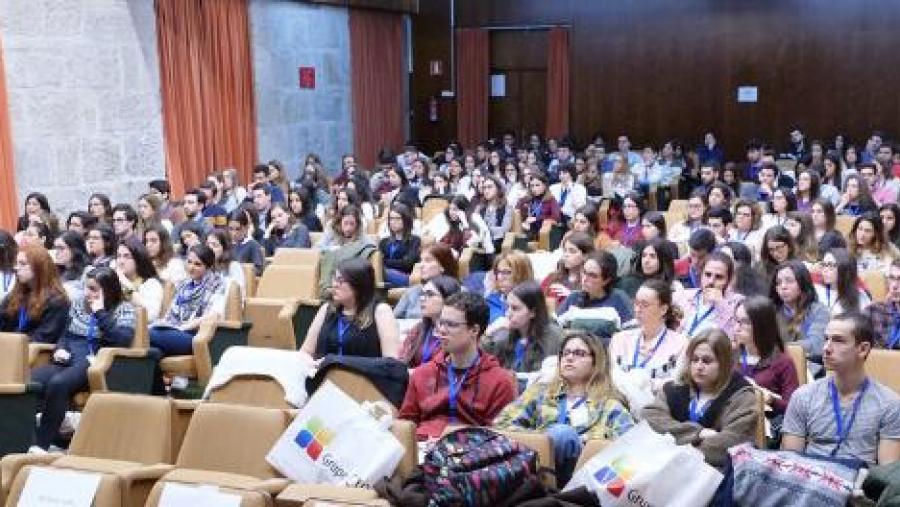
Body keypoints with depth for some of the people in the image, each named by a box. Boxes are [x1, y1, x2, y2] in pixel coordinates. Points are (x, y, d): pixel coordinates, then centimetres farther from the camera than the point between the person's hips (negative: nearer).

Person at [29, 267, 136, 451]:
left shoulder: (124, 309, 3)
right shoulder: (79, 304, 20)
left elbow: (123, 341, -14)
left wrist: (100, 312, -12)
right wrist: (60, 348, 2)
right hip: (67, 361, 5)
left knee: (58, 383, -36)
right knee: (29, 381, -27)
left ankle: (42, 444, -30)